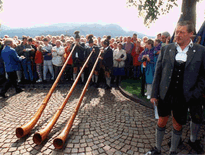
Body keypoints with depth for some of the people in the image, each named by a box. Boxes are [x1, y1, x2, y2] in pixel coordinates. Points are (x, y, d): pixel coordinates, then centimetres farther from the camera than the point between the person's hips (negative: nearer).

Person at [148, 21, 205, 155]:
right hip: (165, 94, 1)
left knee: (178, 125, 14)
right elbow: (158, 72, 1)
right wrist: (154, 93, -2)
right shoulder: (166, 49, 1)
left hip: (183, 97, 0)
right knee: (162, 121, 13)